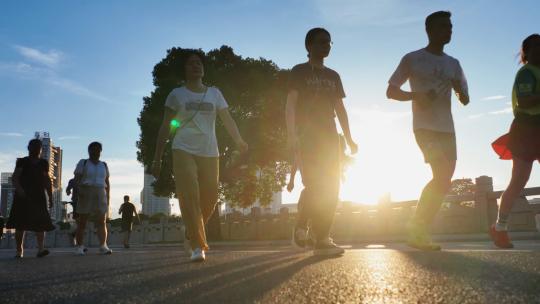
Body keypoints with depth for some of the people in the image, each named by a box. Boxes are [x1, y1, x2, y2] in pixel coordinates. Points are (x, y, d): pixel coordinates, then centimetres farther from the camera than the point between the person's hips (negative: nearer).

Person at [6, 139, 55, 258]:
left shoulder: (43, 163, 12)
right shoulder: (22, 162, 4)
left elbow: (47, 181, 14)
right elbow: (15, 177, -8)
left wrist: (50, 198, 10)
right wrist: (18, 188, -27)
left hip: (39, 197, 2)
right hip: (22, 196, -2)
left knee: (40, 223, -9)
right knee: (20, 224, 0)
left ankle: (41, 249, -15)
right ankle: (19, 251, 6)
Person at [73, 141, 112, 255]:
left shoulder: (104, 165, 14)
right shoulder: (83, 163, 5)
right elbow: (77, 179, -3)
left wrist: (108, 197, 8)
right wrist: (80, 190, -20)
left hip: (100, 195, 3)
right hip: (85, 195, -3)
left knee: (102, 222, -5)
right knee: (82, 222, -2)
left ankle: (103, 246, -9)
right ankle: (79, 247, 1)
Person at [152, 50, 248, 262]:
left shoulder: (214, 93, 14)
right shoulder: (177, 94, 8)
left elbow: (227, 119, 6)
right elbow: (165, 128, 7)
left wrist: (238, 140, -7)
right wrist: (157, 159, 3)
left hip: (209, 153, 3)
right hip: (184, 151, -2)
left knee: (209, 198, 2)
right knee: (189, 197, -14)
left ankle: (191, 235, 26)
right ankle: (197, 246, -9)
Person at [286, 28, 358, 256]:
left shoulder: (333, 76, 20)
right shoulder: (299, 71, 4)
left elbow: (340, 108, 18)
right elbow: (291, 104, -6)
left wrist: (349, 138, 9)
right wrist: (291, 134, -19)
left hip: (329, 136, 5)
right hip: (307, 135, -5)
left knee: (330, 186, -2)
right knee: (314, 184, -15)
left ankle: (321, 239, 5)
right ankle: (301, 226, -2)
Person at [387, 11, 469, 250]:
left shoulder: (453, 64, 17)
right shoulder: (412, 59, 2)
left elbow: (465, 100, 17)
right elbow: (391, 91, 2)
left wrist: (460, 90, -8)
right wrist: (416, 95, -17)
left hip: (447, 129, 6)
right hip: (425, 128, -6)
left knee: (443, 181, 3)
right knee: (442, 178, -17)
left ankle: (419, 231, 14)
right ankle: (417, 230, -6)